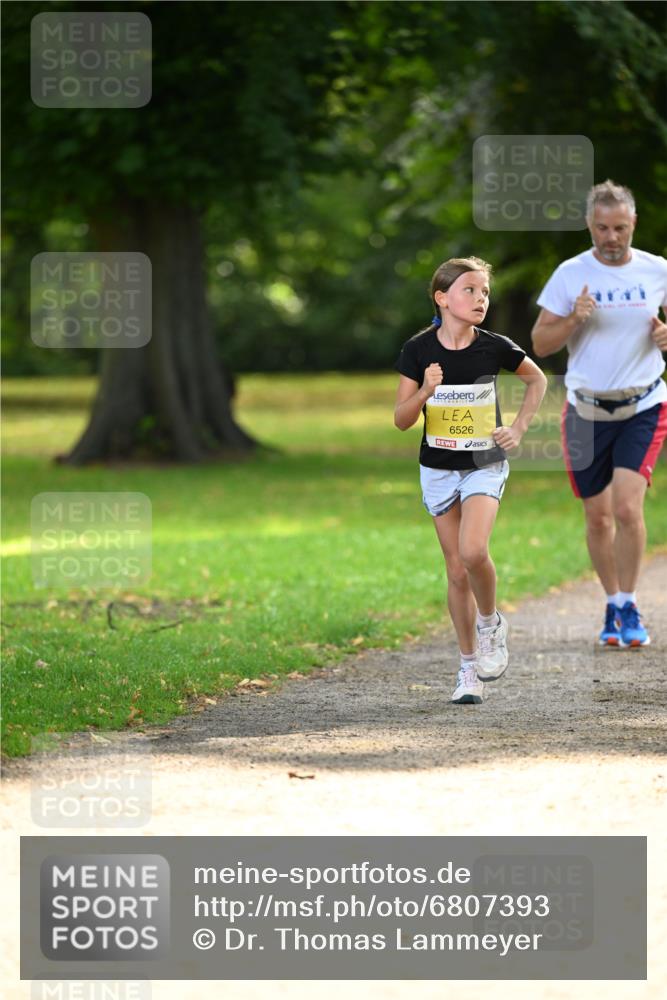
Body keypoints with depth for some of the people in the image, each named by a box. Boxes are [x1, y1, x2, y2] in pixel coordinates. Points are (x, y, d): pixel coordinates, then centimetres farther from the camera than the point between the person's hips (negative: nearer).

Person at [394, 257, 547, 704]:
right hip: (438, 469, 1)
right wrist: (425, 392, -23)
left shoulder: (495, 347, -8)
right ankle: (470, 667, 17)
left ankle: (491, 622, 4)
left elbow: (537, 379, 11)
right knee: (457, 571, 5)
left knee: (473, 551, -24)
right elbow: (401, 419, -5)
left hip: (485, 466, -1)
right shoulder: (419, 349, -8)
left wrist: (519, 428, 2)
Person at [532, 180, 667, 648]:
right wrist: (574, 319, -19)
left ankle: (629, 608, -2)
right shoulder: (570, 274, -3)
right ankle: (613, 603, 25)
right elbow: (540, 344, -1)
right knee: (598, 517, 7)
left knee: (628, 508, -16)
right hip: (587, 411, 1)